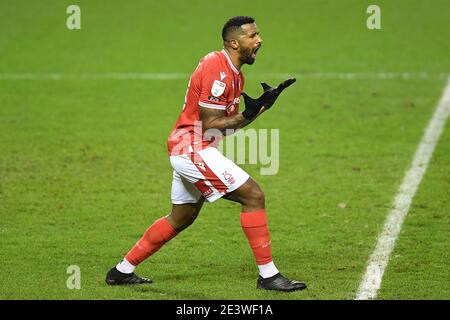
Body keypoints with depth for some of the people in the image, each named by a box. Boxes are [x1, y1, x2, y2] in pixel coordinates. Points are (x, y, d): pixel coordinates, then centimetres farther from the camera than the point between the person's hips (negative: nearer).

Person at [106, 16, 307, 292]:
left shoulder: (233, 73, 14)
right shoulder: (217, 70, -18)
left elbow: (228, 124, 14)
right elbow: (210, 125, -19)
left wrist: (263, 105, 8)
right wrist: (247, 115, -25)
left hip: (186, 151, 11)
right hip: (194, 149, -11)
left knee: (181, 218, 21)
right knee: (254, 196, -12)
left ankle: (123, 271, 28)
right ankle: (268, 275, -9)